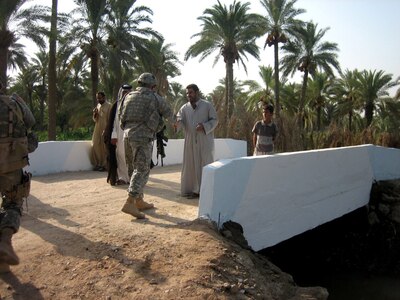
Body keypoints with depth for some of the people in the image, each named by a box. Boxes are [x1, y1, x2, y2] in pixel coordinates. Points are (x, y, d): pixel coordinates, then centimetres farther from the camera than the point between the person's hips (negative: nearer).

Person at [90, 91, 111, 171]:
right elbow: (95, 119, 16)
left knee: (104, 147, -3)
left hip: (105, 129, -7)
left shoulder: (108, 106, -7)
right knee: (96, 147, 6)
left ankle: (104, 165, 5)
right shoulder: (98, 106, 13)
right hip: (97, 129, 7)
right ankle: (98, 164, 15)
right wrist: (95, 114, -5)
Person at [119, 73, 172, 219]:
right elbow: (168, 114, 10)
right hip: (143, 137, -7)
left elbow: (121, 116, 18)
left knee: (138, 169, 17)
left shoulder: (129, 96, 13)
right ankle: (129, 203, -15)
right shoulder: (154, 98, -2)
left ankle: (139, 201, 22)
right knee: (142, 170, -6)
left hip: (128, 135, 7)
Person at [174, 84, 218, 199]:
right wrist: (176, 124, -28)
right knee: (191, 165, 3)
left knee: (205, 165, 1)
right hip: (190, 142, 3)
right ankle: (193, 190, 12)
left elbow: (214, 120, 0)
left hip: (205, 141, -3)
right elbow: (179, 120, -4)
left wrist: (204, 126, -18)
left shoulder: (207, 105, 2)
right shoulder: (184, 108, 9)